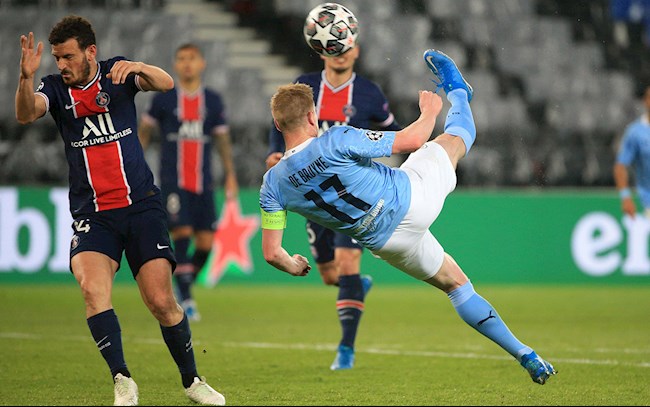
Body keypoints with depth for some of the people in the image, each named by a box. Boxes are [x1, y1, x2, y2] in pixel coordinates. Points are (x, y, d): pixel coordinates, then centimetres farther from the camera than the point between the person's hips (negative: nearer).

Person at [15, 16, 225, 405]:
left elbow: (166, 84, -14)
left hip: (141, 204, -1)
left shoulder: (118, 72, 1)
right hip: (92, 214, 1)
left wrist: (138, 67, -35)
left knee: (162, 302, -4)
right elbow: (26, 114, -17)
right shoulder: (56, 88, 2)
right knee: (92, 288, -24)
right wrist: (26, 77, -36)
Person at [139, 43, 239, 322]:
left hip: (203, 183, 3)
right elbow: (144, 132, 12)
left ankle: (183, 287, 22)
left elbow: (222, 139, 15)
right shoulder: (164, 99, 3)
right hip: (173, 181, -3)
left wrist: (230, 176, 11)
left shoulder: (213, 101, 9)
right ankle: (185, 300, -11)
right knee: (182, 234, -16)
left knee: (205, 242, -2)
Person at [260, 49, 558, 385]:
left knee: (455, 284, 22)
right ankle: (456, 91, 52)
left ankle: (524, 354, 21)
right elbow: (412, 140, -17)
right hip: (415, 196, -5)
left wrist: (294, 267, 16)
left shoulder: (273, 185, -12)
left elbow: (271, 253, -8)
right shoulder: (336, 141, -25)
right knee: (457, 135, 18)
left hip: (384, 241, 5)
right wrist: (430, 110, 4)